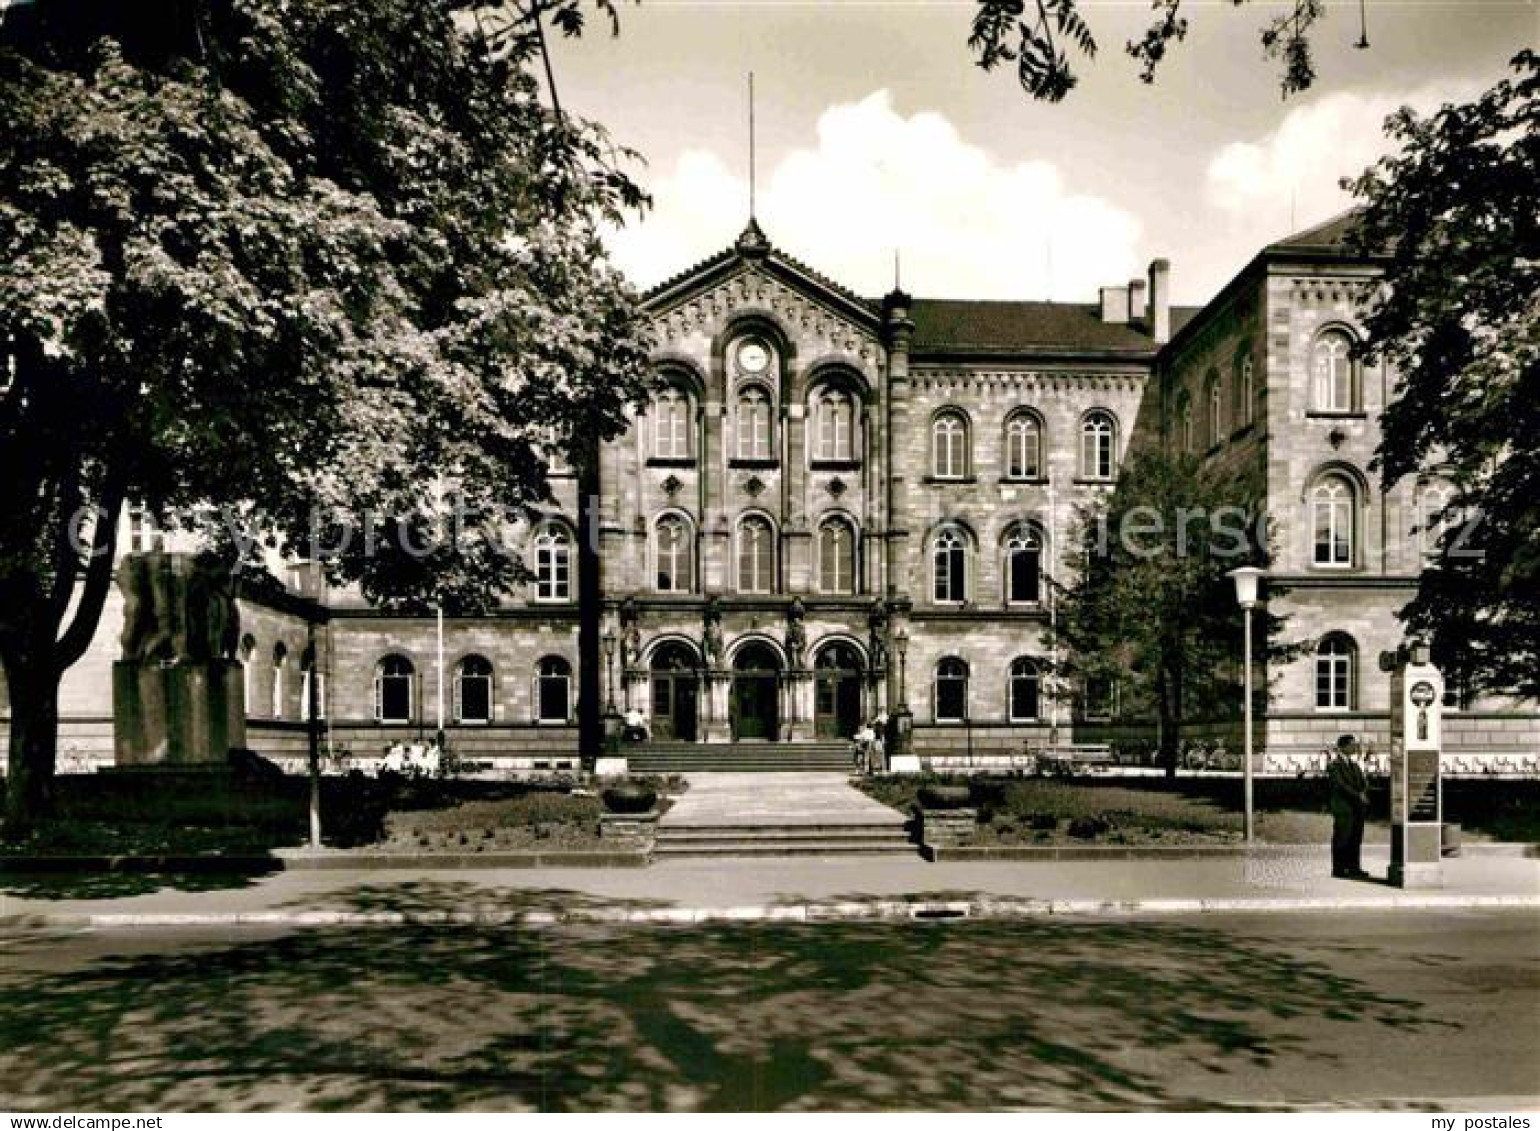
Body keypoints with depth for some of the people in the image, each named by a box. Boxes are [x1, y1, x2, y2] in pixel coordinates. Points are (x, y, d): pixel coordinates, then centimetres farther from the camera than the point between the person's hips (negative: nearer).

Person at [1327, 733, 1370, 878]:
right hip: (1343, 807, -7)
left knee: (1356, 839, 7)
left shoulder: (1354, 764, 18)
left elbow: (1364, 782, 13)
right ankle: (1338, 869, -1)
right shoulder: (1333, 764, -7)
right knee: (1341, 839, -5)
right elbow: (1340, 785, -15)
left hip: (1358, 807, 7)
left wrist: (1363, 793, -7)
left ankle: (1353, 867, 13)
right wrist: (1357, 796, -15)